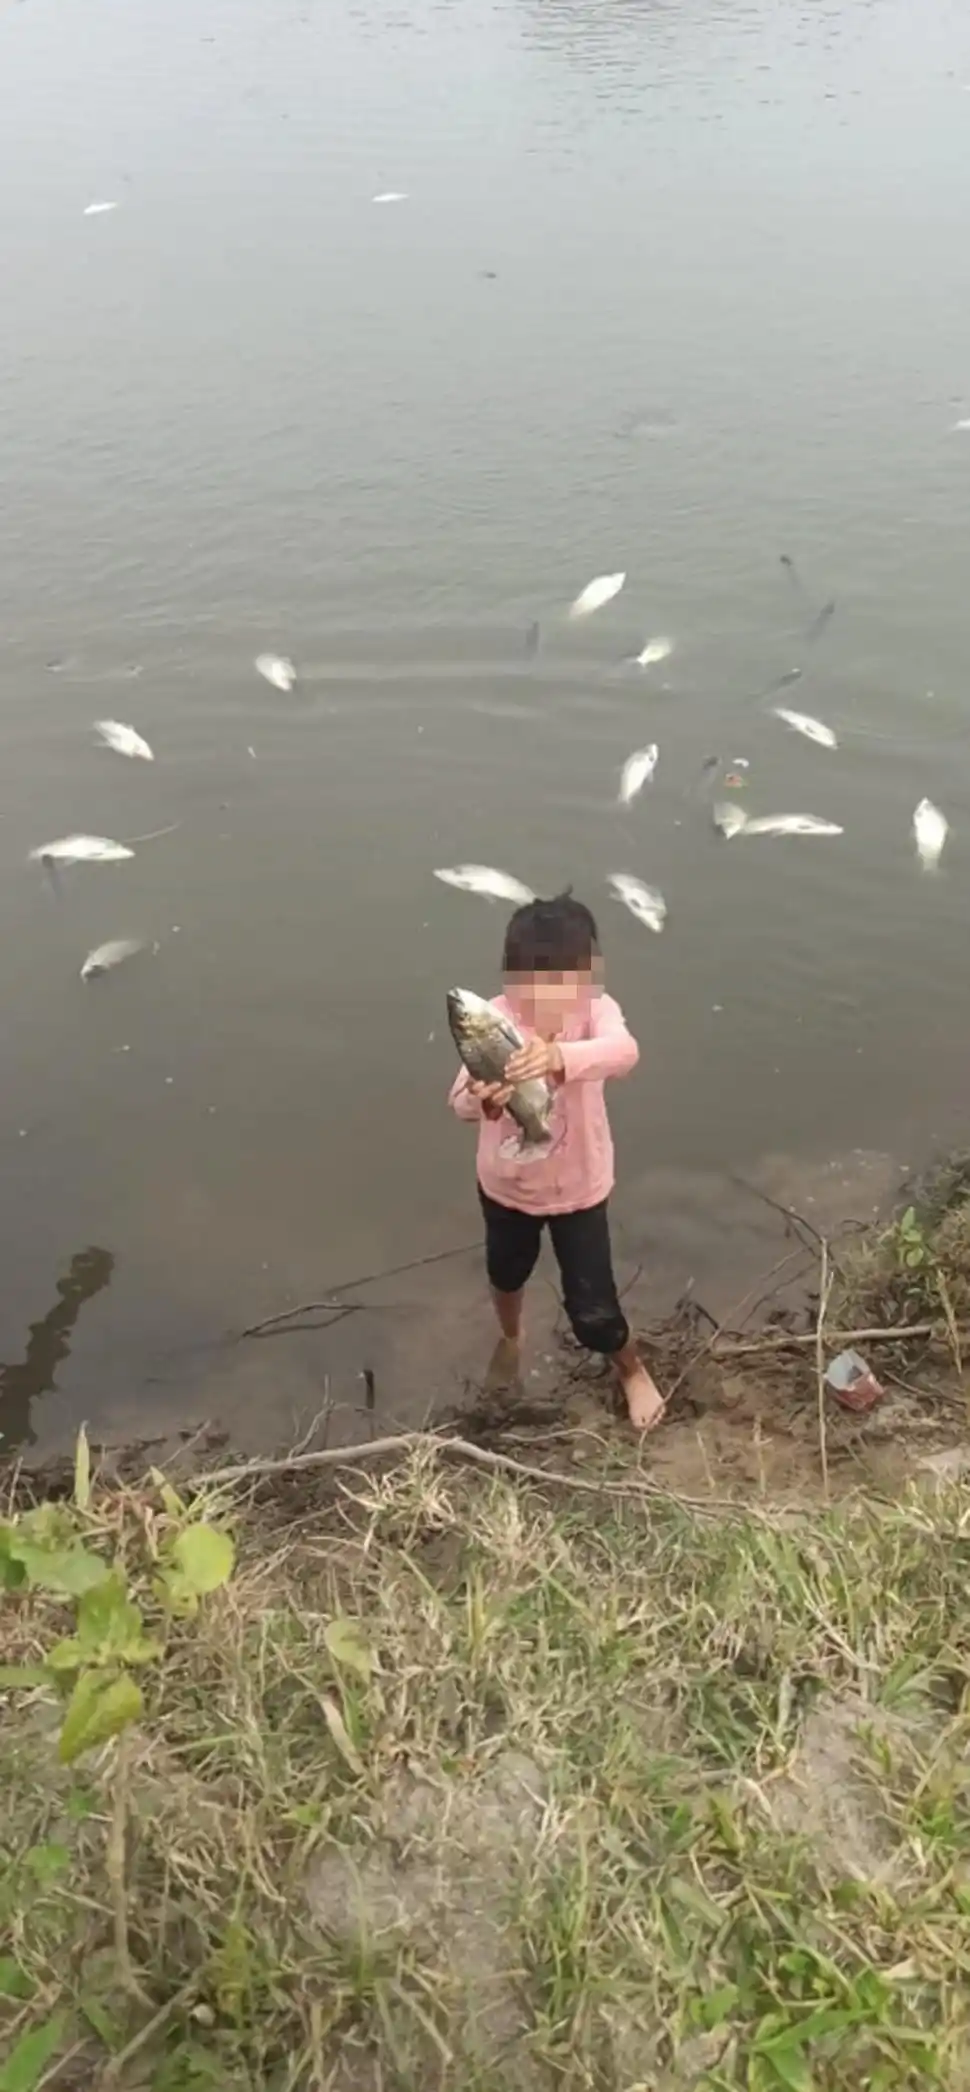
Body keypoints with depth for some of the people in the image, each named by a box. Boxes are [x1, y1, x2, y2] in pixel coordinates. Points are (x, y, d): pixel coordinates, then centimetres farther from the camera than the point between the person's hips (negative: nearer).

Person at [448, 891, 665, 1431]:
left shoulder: (595, 1010, -24)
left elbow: (624, 1051, -47)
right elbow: (459, 1099, -33)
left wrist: (560, 1055, -66)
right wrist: (480, 1099, -58)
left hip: (579, 1188, -2)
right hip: (506, 1184, 2)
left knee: (593, 1308, 5)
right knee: (507, 1272, 28)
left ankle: (632, 1369, 40)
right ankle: (511, 1337, 64)